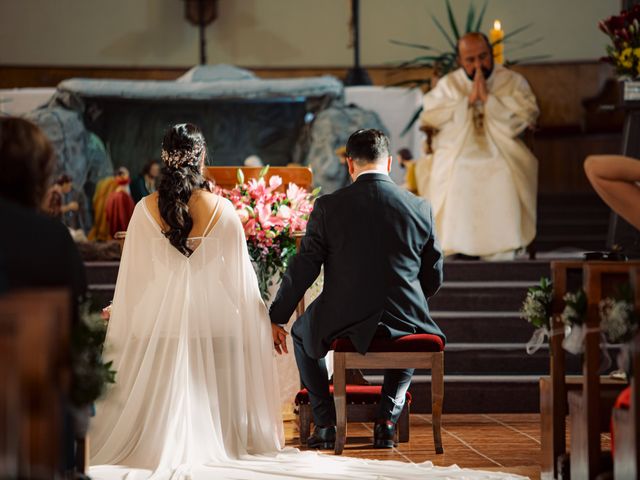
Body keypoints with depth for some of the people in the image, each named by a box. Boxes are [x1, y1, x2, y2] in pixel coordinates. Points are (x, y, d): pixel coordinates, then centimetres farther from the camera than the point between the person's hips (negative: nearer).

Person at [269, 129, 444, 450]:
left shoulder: (329, 206, -6)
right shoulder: (419, 207, 0)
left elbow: (302, 269, -1)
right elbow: (433, 278, 8)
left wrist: (276, 319, 12)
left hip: (346, 325, -2)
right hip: (405, 322, 2)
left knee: (303, 332, 32)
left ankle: (326, 424, 25)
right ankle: (388, 418, 22)